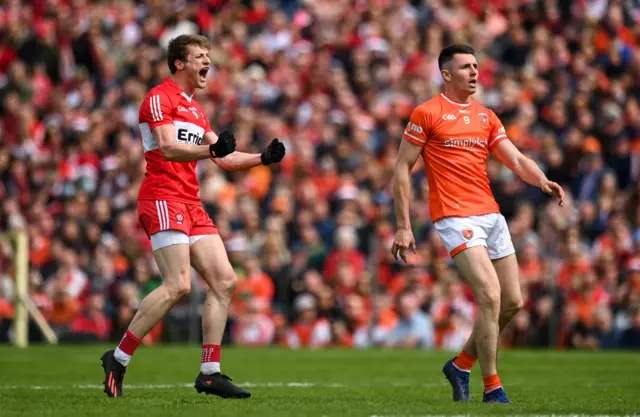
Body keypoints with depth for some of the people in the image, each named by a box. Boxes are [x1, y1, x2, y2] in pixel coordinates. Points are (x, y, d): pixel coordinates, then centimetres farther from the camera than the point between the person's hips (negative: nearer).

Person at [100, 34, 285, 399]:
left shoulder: (195, 109, 23)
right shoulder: (160, 98, -5)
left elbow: (223, 158, 24)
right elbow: (168, 148, -18)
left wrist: (263, 158, 10)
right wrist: (210, 149, -33)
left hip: (191, 204, 9)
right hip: (163, 199, -9)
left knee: (225, 281, 0)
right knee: (178, 286, -18)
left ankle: (210, 373, 2)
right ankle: (118, 359, -9)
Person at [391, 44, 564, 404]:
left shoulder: (486, 116, 16)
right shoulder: (427, 113, -1)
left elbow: (516, 159, 10)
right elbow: (402, 169, 0)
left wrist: (543, 181, -12)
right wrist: (404, 226, -6)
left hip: (491, 215, 7)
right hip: (455, 217, -7)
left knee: (513, 302, 6)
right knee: (491, 296, -18)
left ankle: (462, 365, 25)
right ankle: (492, 388, -10)